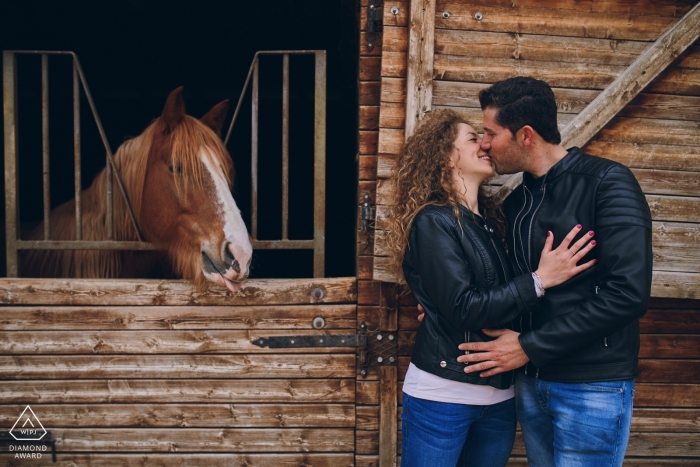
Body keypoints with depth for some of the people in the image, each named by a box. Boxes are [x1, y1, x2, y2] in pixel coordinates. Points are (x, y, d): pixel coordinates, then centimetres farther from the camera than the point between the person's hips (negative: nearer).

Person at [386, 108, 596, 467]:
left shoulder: (488, 220, 11)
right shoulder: (433, 221, -12)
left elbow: (503, 293, 13)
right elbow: (463, 310, -19)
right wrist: (540, 280, -17)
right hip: (443, 394, -7)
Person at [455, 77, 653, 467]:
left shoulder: (606, 183, -13)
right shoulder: (517, 200, 10)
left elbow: (629, 293, -22)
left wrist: (530, 347, -19)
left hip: (592, 386, -7)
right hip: (531, 380, 7)